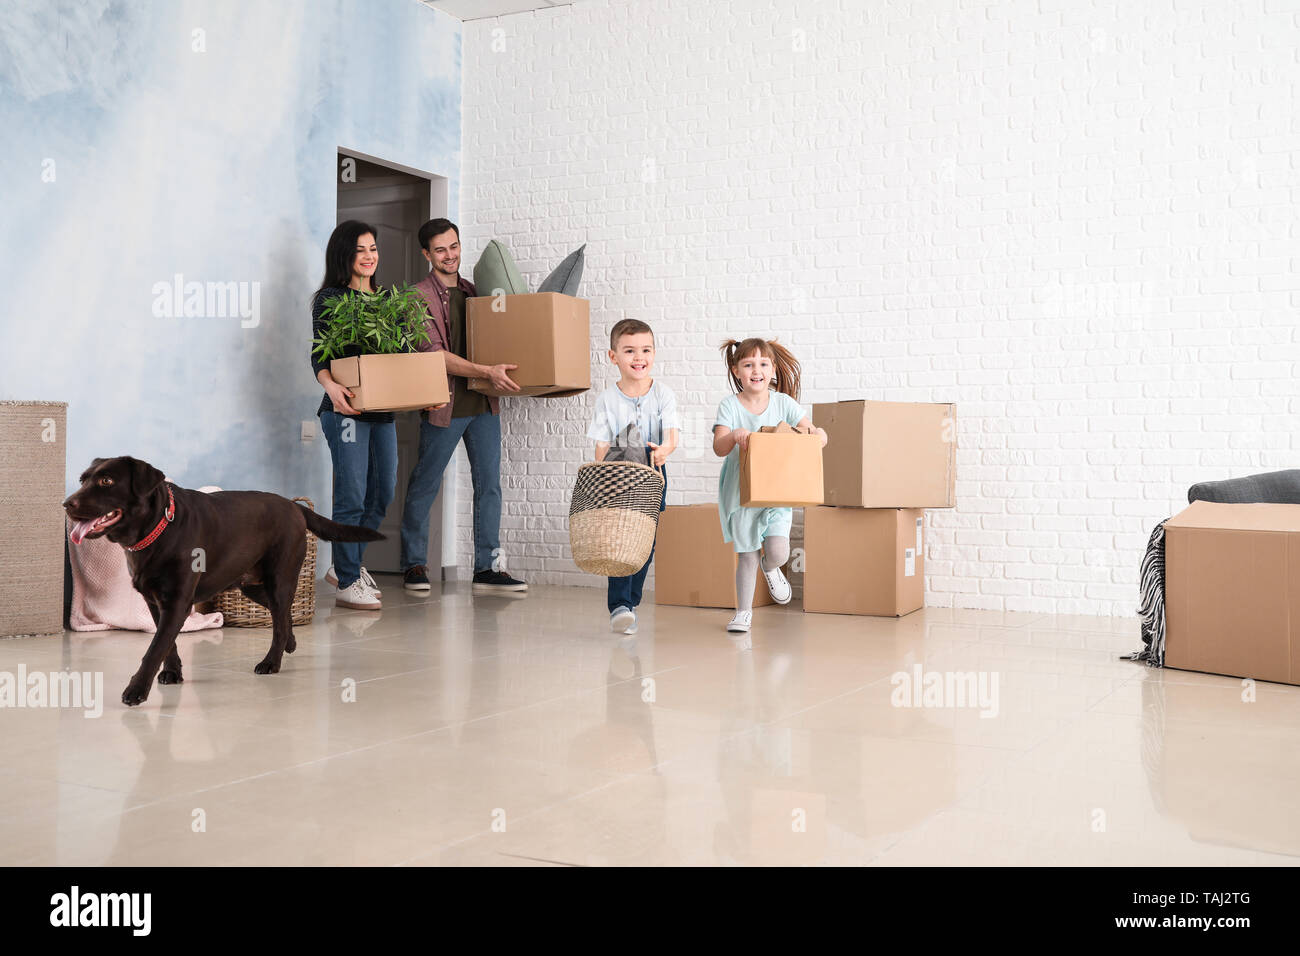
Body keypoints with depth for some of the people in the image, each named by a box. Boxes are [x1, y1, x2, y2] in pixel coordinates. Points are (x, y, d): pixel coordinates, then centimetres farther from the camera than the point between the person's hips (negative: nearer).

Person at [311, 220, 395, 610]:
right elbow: (319, 356, -9)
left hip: (384, 408, 7)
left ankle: (347, 565, 29)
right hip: (347, 408, -7)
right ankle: (347, 584, 4)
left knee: (383, 493, 12)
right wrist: (330, 385, -29)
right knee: (352, 497, -5)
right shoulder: (329, 299, -2)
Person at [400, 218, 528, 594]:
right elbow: (434, 354, -15)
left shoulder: (474, 291, 14)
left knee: (489, 485, 3)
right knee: (424, 487, 5)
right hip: (444, 405, -5)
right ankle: (414, 565, 19)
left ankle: (487, 567, 9)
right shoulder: (419, 296, -6)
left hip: (483, 404, 5)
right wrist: (487, 371, -24)